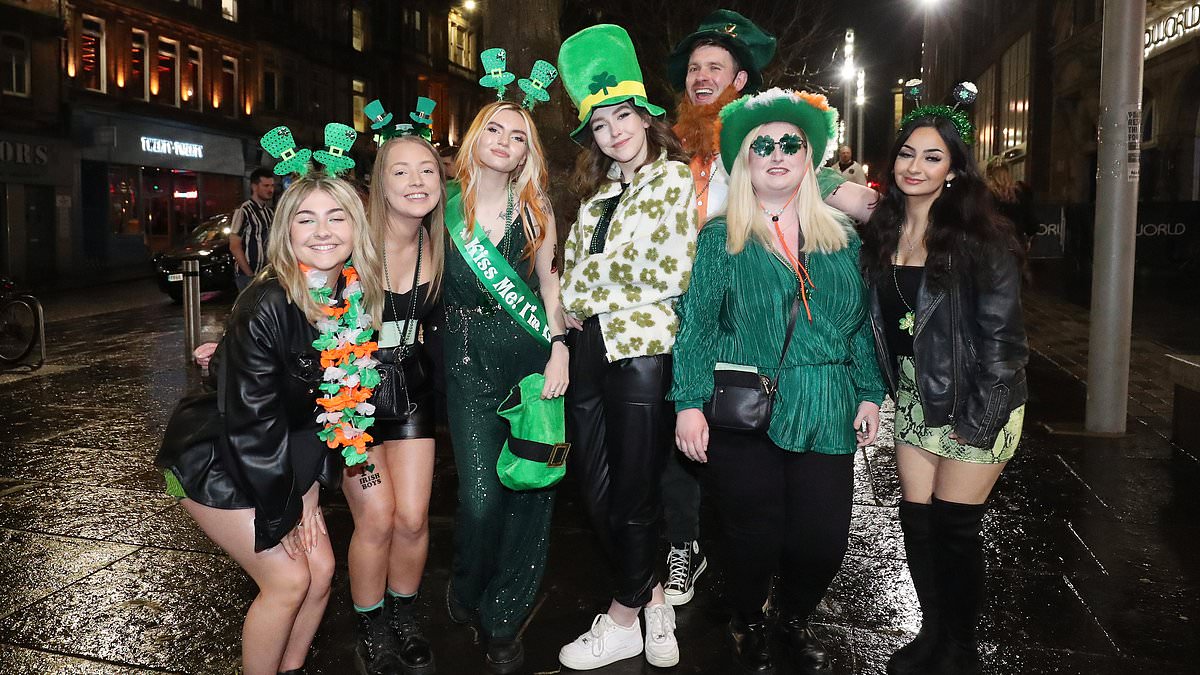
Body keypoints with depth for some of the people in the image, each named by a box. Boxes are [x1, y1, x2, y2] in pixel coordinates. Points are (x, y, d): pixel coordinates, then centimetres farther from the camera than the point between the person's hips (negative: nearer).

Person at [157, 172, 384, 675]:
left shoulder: (356, 300, -8)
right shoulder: (266, 308, -29)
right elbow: (250, 421, -25)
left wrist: (310, 490, -3)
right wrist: (282, 516, -16)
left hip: (280, 458, 7)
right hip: (214, 459, -6)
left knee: (321, 568, 6)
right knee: (288, 579, -7)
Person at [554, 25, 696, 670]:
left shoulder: (677, 179, -4)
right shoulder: (598, 188, 16)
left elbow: (670, 276, -13)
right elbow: (572, 262, 20)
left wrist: (592, 295, -6)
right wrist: (573, 307, 2)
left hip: (641, 346, -7)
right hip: (589, 346, 7)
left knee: (634, 490, 4)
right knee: (595, 487, 12)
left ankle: (624, 621, 23)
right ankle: (652, 597, 31)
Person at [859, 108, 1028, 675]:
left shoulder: (979, 238, -13)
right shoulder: (883, 233, 3)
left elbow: (1000, 334, -14)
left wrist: (978, 421, -15)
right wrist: (884, 392, 7)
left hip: (975, 401, -5)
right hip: (915, 398, 5)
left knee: (953, 526, 1)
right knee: (916, 521, 10)